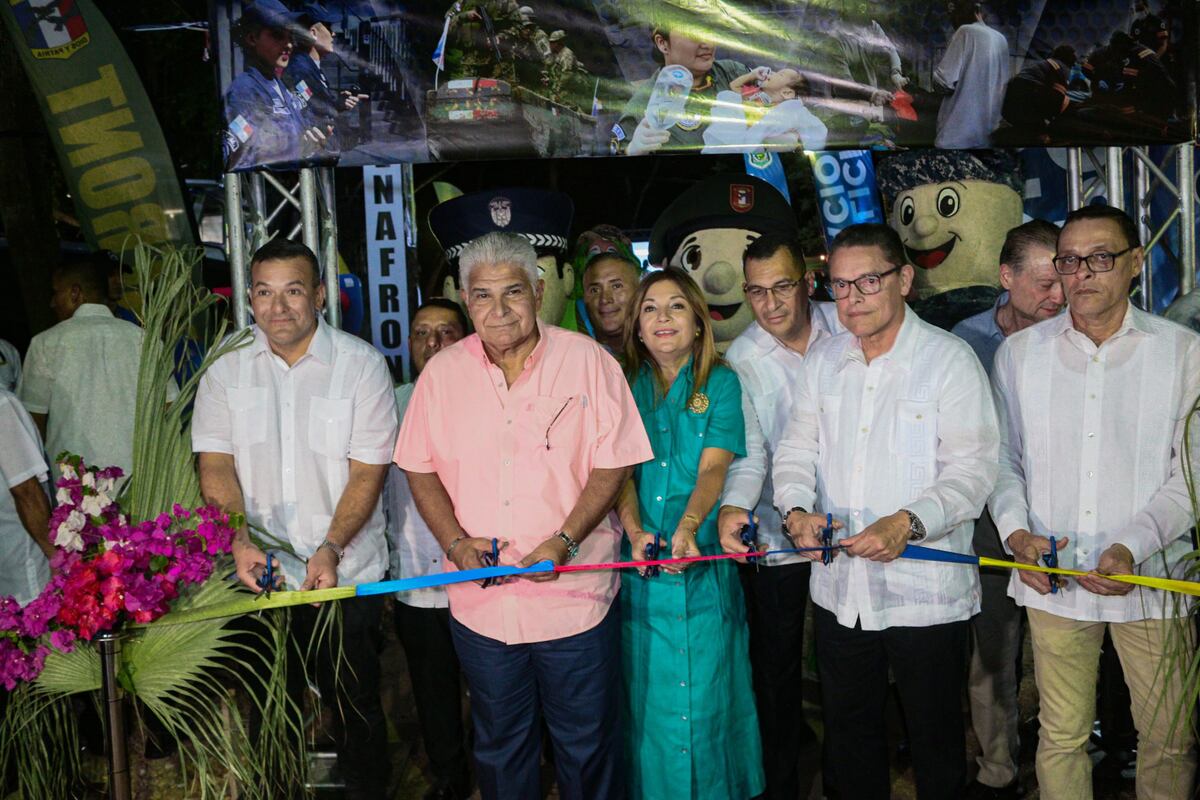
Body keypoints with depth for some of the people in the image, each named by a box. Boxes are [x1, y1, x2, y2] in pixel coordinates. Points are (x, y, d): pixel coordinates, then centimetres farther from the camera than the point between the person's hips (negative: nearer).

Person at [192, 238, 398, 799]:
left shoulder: (361, 364, -8)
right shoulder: (225, 368, 2)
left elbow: (368, 471, -10)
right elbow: (215, 463, -1)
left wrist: (331, 547, -22)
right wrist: (240, 540, -16)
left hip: (347, 575, -2)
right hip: (258, 572, 3)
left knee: (355, 706, 8)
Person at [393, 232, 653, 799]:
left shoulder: (586, 360, -5)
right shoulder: (442, 371, 3)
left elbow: (613, 463, -6)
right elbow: (419, 467, 8)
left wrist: (565, 541, -18)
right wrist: (455, 542, -8)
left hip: (573, 597, -2)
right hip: (479, 599, 3)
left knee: (588, 747, 10)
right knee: (499, 748, 18)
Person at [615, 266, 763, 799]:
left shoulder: (720, 382, 3)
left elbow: (714, 466, -9)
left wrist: (687, 528, -25)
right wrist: (635, 531, -19)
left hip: (703, 561, -1)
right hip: (639, 562, 2)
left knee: (705, 690, 3)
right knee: (646, 692, 8)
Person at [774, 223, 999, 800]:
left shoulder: (949, 358, -7)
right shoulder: (823, 359, 9)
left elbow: (973, 467, -13)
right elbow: (796, 447, 11)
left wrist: (907, 523, -27)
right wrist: (797, 508, -9)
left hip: (926, 590, -4)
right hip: (837, 588, 5)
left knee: (934, 734, 11)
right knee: (848, 731, 18)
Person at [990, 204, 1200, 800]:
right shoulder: (1018, 353, 6)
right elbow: (1003, 456, 10)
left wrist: (1133, 546, -17)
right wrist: (1016, 531, -7)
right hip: (1052, 580, 1)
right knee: (1061, 738, 10)